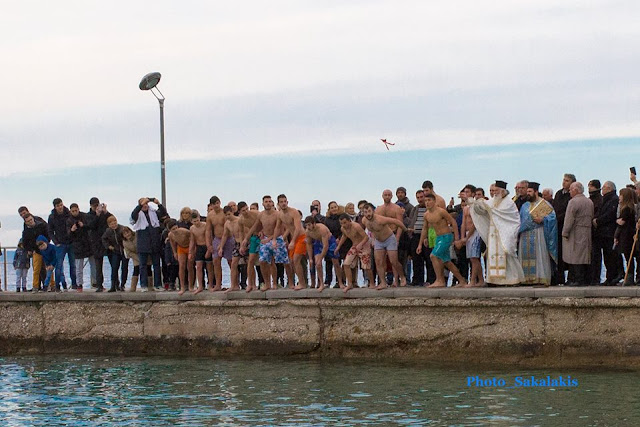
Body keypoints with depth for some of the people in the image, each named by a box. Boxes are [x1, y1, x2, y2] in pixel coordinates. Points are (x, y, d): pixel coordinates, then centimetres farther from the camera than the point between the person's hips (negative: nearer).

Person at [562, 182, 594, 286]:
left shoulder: (573, 202, -11)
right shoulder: (589, 202, 13)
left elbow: (569, 219, -13)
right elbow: (592, 218, 17)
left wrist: (565, 233, -8)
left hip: (575, 233, -8)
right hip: (587, 233, 8)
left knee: (576, 258, -7)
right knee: (584, 257, 8)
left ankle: (578, 280, -10)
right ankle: (584, 280, 9)